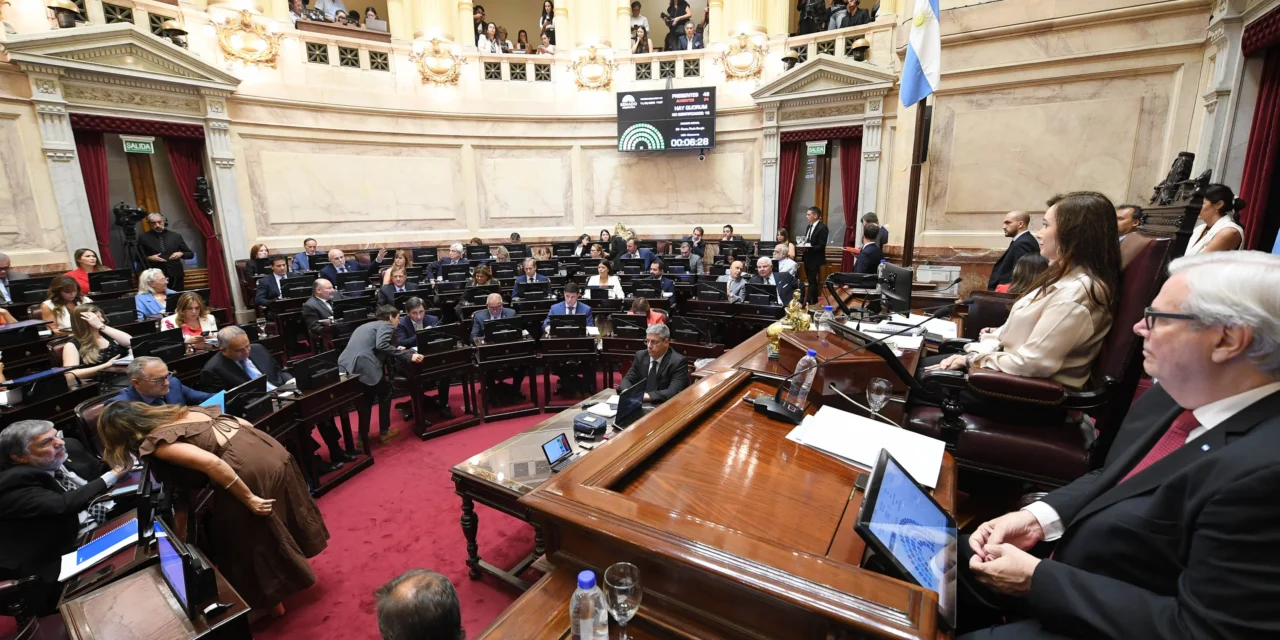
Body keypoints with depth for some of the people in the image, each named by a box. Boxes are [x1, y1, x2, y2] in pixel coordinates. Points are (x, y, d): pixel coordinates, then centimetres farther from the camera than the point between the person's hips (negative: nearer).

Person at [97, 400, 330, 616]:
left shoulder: (156, 443, -5)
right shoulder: (185, 411, 17)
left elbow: (212, 463, -20)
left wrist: (248, 499, -15)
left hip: (249, 469, -8)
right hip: (273, 450, 8)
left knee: (251, 538, 17)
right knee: (274, 525, 30)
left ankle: (272, 601, 37)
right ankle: (295, 575, 51)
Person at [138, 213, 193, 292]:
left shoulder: (176, 236, 7)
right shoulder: (143, 237, 5)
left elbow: (191, 254, 11)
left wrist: (181, 254, -8)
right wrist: (149, 258, -9)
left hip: (175, 276, 1)